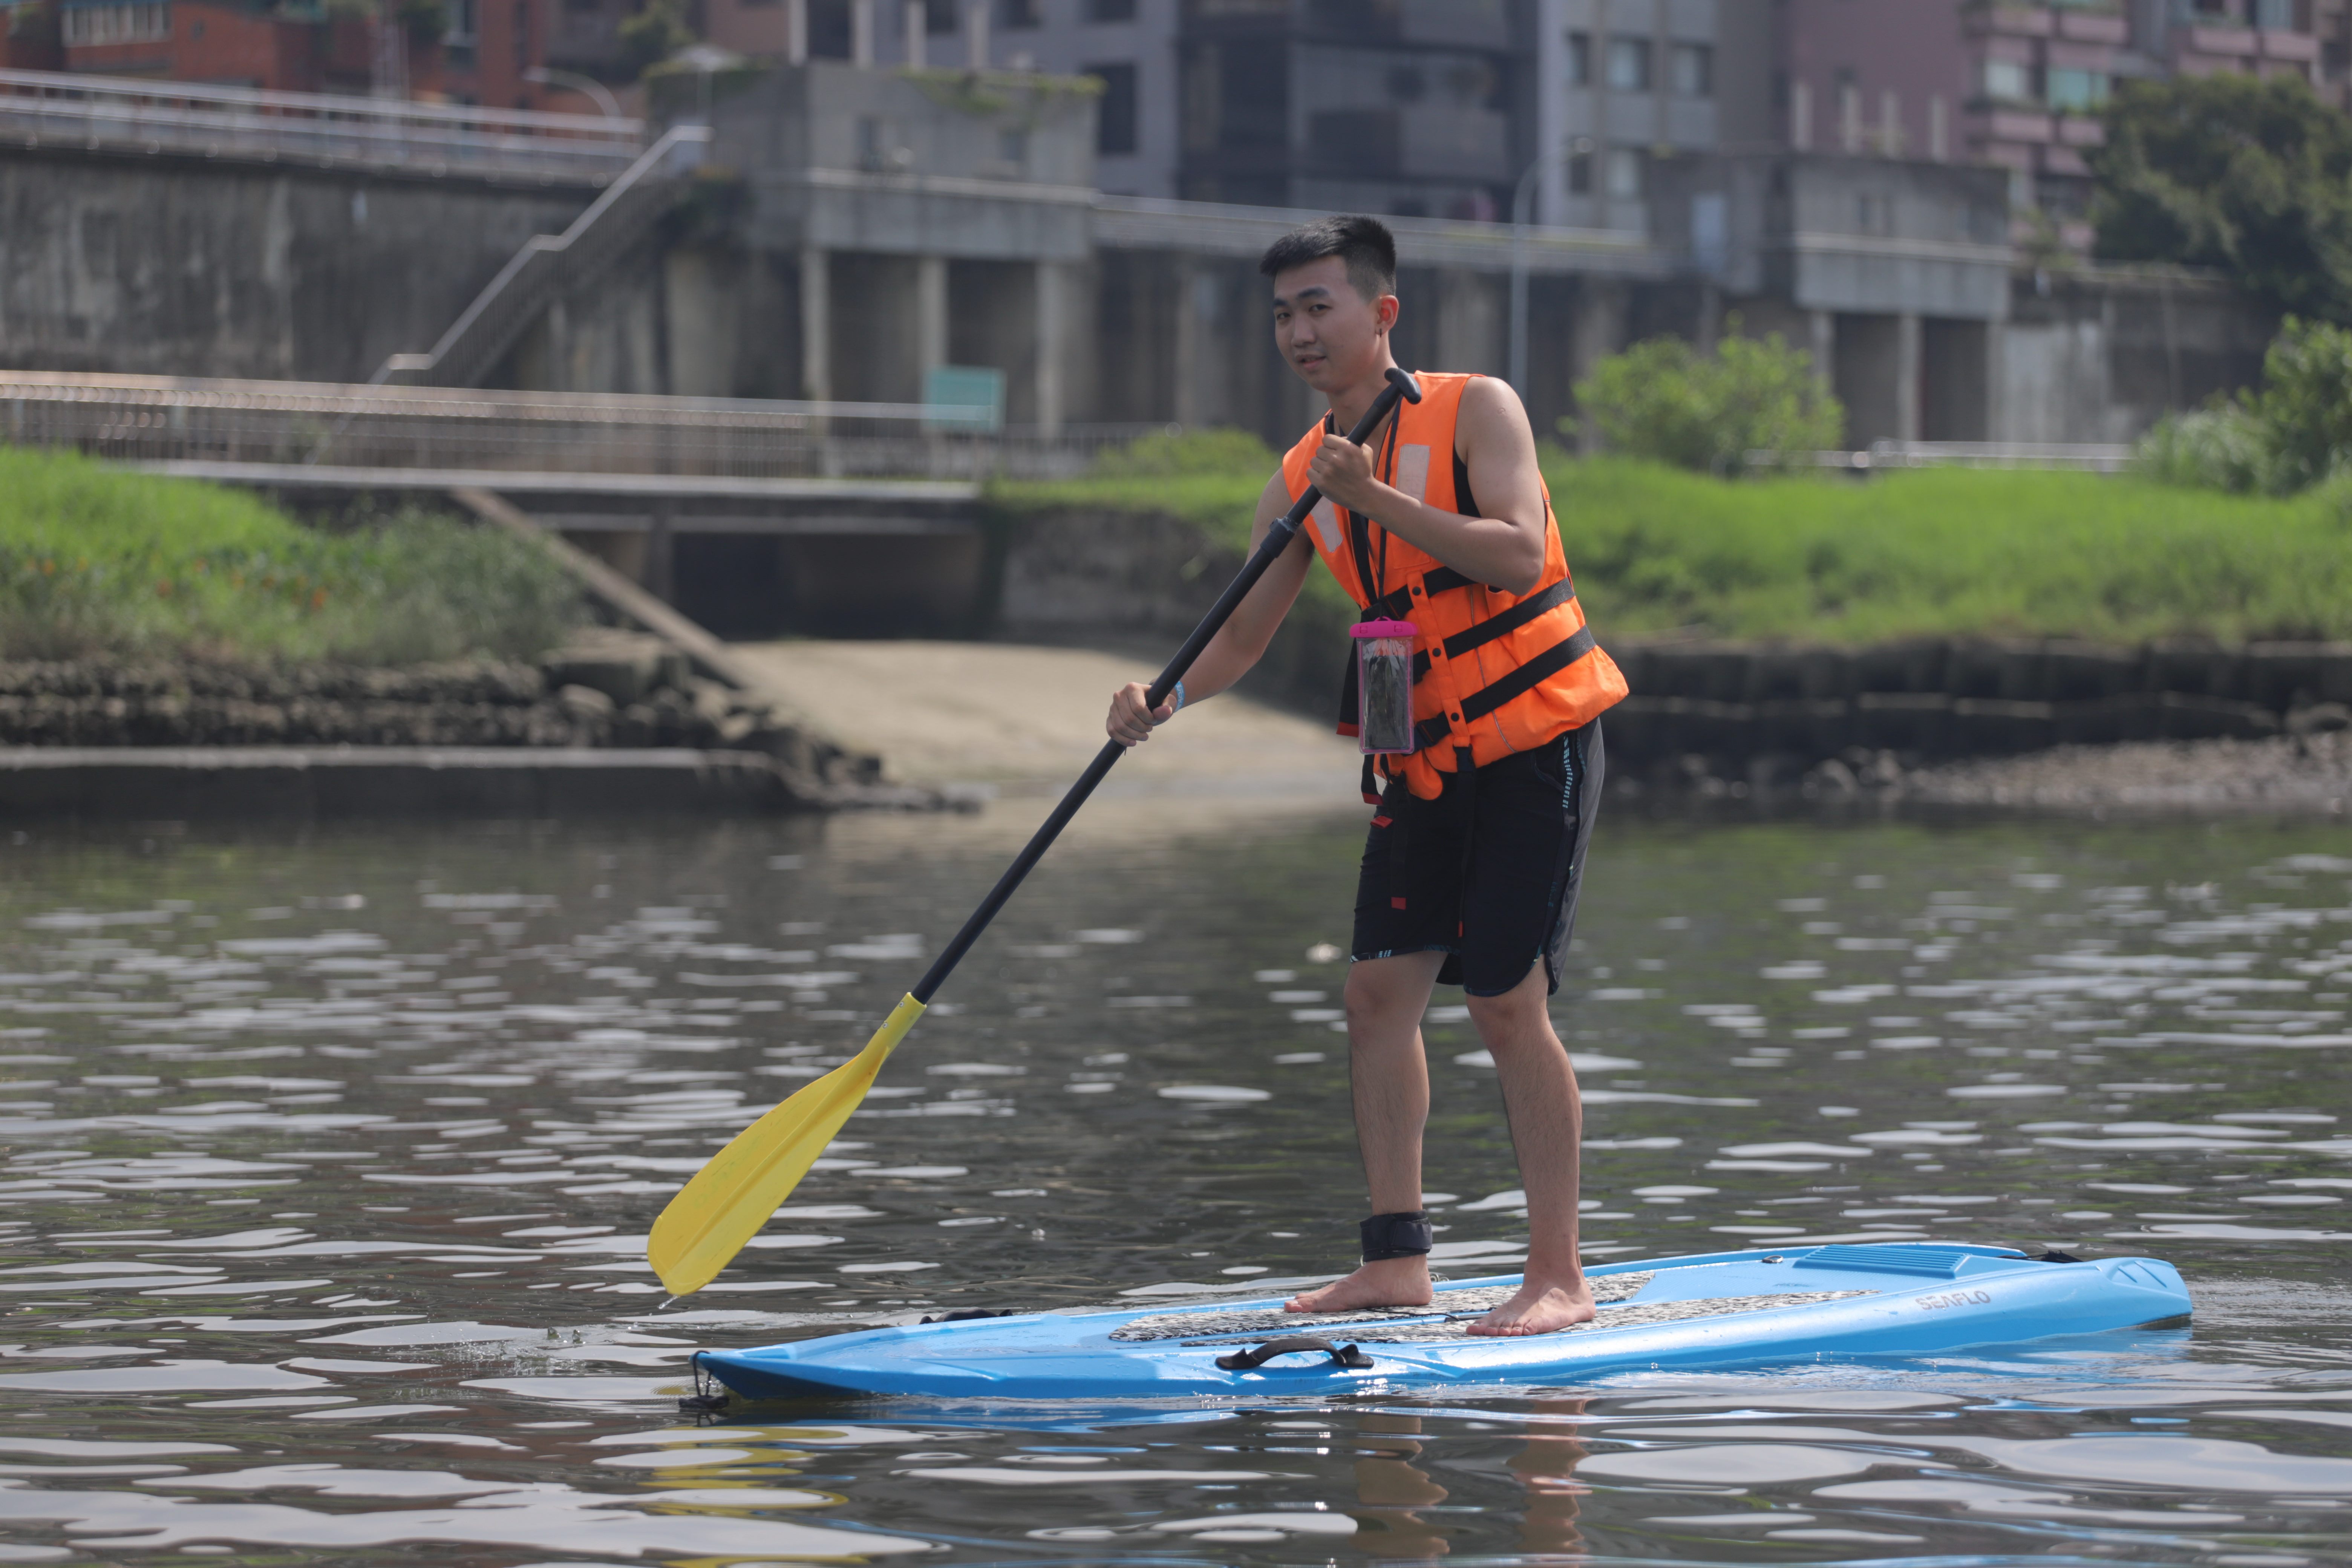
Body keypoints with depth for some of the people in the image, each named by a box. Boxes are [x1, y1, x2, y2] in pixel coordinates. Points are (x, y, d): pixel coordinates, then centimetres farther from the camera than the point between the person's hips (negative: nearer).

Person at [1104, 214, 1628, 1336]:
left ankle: (1558, 1277, -5)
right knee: (1380, 989, 2)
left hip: (1532, 740, -7)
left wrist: (1376, 500, -26)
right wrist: (1165, 701, -11)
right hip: (1425, 760, 7)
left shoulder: (1474, 410, -9)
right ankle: (1396, 1260, 9)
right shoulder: (1304, 477, 7)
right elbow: (1243, 634, 8)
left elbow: (1520, 556, -22)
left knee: (1508, 1002, -10)